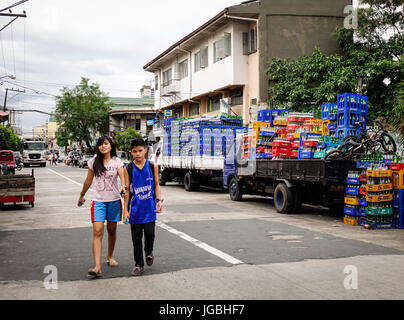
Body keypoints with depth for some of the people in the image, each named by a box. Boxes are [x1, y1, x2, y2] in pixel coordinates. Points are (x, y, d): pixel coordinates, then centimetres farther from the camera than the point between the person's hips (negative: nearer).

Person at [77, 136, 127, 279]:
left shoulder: (117, 162, 1)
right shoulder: (94, 162, 4)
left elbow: (122, 176, -15)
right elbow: (88, 181, 15)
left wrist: (123, 186, -36)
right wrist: (81, 196, 23)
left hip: (114, 200, 1)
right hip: (98, 201, 0)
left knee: (112, 230, 12)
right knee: (97, 231, -13)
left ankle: (110, 257, 36)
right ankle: (97, 267, -19)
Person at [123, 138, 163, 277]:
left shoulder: (152, 167, 1)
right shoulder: (128, 169, 0)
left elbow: (156, 185, 8)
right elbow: (127, 190, 1)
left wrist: (159, 200, -6)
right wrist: (125, 210, -1)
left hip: (149, 208, 0)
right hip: (135, 209, 0)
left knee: (149, 233, -5)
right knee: (136, 238, 4)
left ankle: (149, 252, 28)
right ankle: (139, 264, 18)